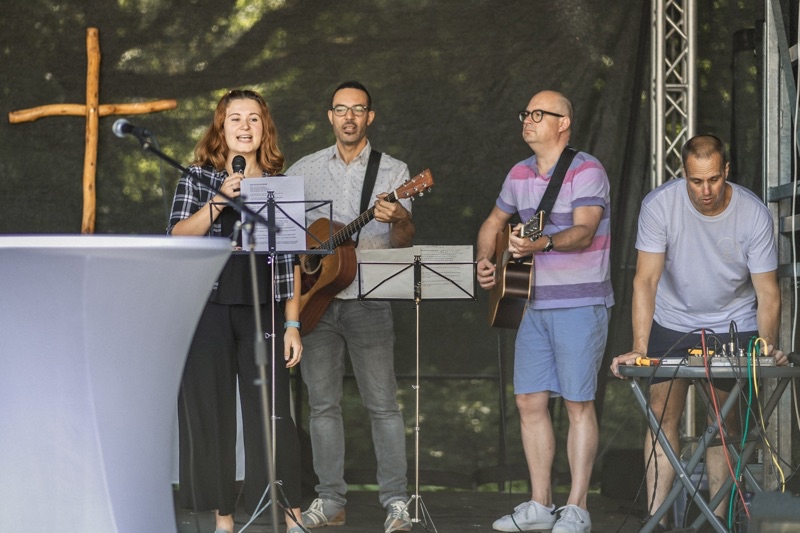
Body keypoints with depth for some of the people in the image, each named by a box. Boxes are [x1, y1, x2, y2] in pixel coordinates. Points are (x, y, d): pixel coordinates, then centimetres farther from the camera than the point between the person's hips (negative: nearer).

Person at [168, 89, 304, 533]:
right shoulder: (197, 178, 7)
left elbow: (291, 261, 9)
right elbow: (176, 238, -5)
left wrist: (293, 324, 3)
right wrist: (219, 200, -16)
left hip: (263, 313, 0)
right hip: (208, 311, 0)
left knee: (272, 413, -4)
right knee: (210, 410, 1)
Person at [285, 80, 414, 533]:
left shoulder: (392, 171, 2)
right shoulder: (304, 171, 10)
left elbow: (404, 240, -7)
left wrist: (396, 220, -29)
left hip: (368, 300, -3)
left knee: (383, 403, -4)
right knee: (323, 403, 6)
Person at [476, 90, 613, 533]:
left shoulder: (587, 171, -11)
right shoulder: (520, 174, 11)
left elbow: (584, 231, -24)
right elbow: (495, 221, 26)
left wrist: (541, 244, -41)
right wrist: (484, 260, 8)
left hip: (580, 304, -7)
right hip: (535, 304, 7)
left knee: (578, 404, -5)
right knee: (529, 401, 6)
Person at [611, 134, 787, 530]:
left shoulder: (753, 214, -18)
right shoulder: (659, 205, -21)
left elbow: (767, 290, -14)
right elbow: (646, 280, -22)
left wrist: (768, 346, -29)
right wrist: (639, 349, -31)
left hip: (733, 325, 0)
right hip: (673, 323, 0)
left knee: (726, 420, -3)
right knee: (663, 415, -8)